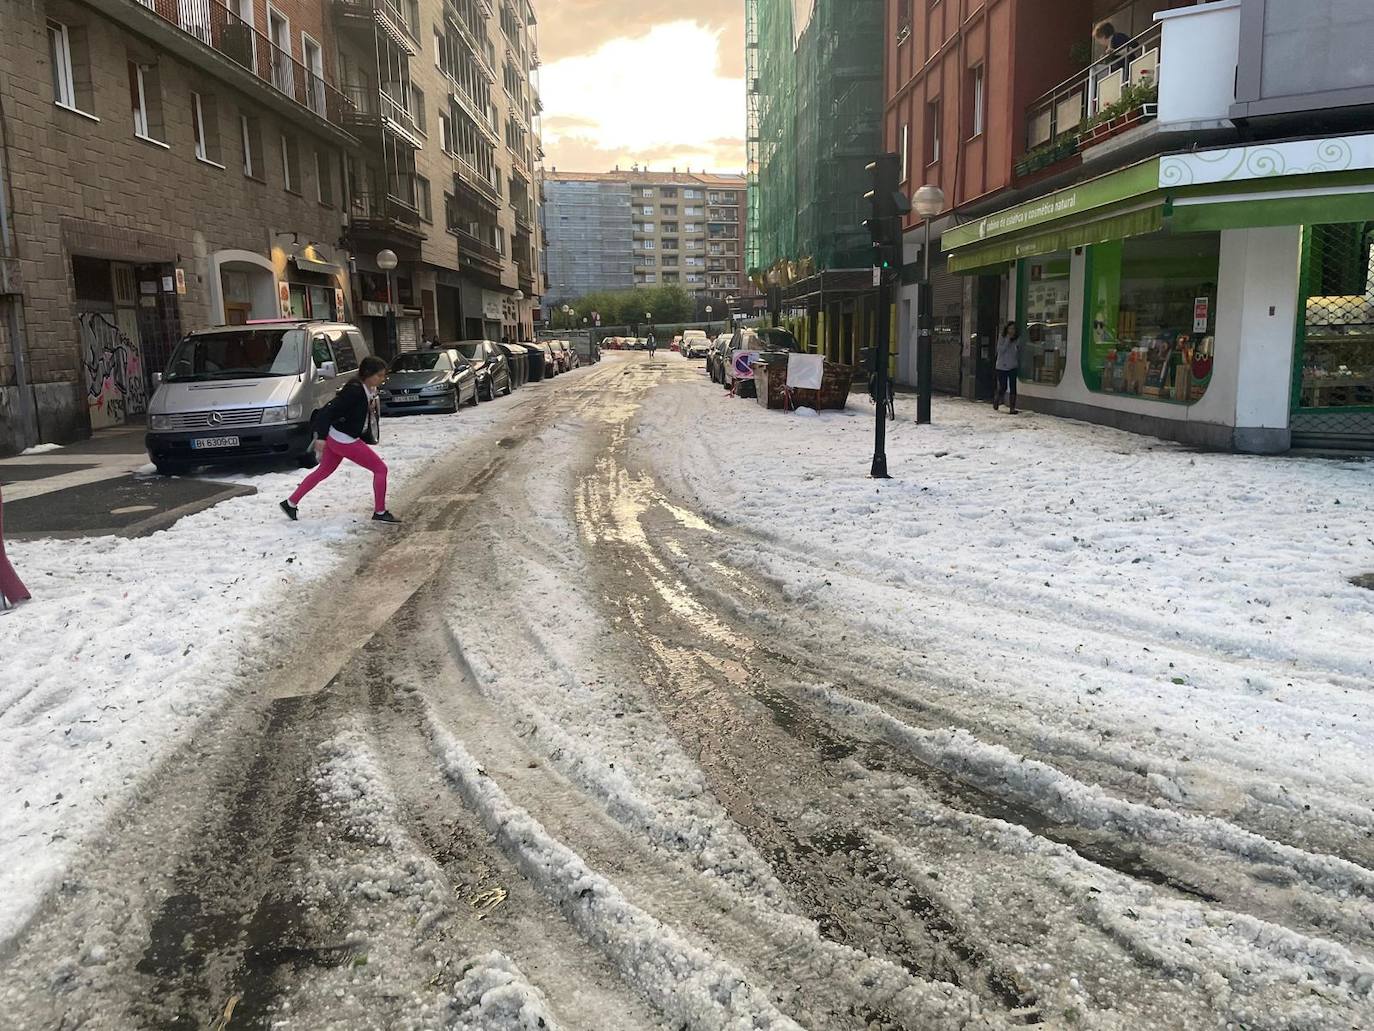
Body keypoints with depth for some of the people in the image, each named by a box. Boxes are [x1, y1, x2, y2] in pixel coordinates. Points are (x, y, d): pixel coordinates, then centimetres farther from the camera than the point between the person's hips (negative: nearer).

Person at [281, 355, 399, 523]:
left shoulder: (370, 390, 4)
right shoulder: (355, 390, -23)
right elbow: (330, 410, -24)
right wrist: (321, 437, -27)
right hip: (345, 440, -10)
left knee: (322, 472, 21)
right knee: (380, 469, -3)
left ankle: (290, 503, 31)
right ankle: (380, 512, 4)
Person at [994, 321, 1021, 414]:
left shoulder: (1017, 340, 5)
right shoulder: (1002, 338, -3)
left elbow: (1019, 353, 13)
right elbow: (1000, 350, -15)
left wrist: (1019, 366, 10)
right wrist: (1008, 339, -18)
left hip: (1013, 367, 2)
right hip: (1002, 367, -2)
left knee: (1013, 387, -4)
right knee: (1003, 387, 0)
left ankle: (1012, 408, -2)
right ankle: (996, 400, 31)